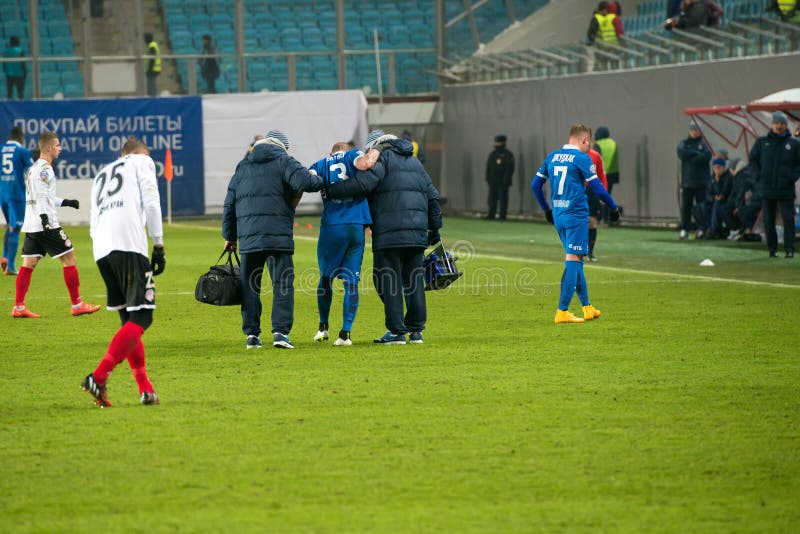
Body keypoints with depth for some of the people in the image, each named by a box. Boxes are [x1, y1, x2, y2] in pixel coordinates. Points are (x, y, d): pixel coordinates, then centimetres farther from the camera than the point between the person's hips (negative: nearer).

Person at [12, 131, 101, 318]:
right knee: (69, 257, -3)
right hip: (46, 225, -10)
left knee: (28, 263, 5)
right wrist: (44, 218, -26)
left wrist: (65, 202, 30)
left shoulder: (35, 168, 20)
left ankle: (19, 307, 0)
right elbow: (41, 196, -20)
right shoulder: (44, 168, -10)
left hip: (31, 225, 10)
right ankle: (77, 305, -1)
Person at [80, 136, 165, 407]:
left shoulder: (101, 174, 32)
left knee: (129, 319, 12)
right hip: (129, 245, -7)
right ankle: (98, 377, -23)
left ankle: (145, 389, 4)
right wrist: (158, 245, 1)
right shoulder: (143, 162, 16)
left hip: (101, 251, 7)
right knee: (140, 318, -8)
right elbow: (150, 202, 2)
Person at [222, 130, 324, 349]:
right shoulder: (283, 162, 4)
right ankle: (280, 331, -11)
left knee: (250, 285, 10)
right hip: (278, 235, -4)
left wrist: (230, 235, 28)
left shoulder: (242, 167, 21)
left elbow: (229, 205, 22)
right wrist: (318, 181, 8)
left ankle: (251, 333, 8)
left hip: (247, 238, 4)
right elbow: (304, 182, -14)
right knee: (283, 283, -1)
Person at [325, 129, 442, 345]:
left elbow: (362, 183, -16)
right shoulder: (414, 162, 23)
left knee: (389, 279, -3)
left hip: (390, 233, -7)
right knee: (414, 279, 11)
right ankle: (416, 330, 11)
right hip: (417, 234, 7)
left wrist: (331, 191, -9)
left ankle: (396, 331, -7)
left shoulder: (383, 159, 0)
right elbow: (432, 196, 23)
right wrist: (434, 228, 27)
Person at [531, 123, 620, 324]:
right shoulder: (582, 159, -9)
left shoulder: (552, 157, 10)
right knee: (573, 260, -6)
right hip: (576, 215, -7)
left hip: (558, 216, 7)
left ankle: (587, 308, 22)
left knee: (575, 260, 16)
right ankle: (562, 311, -11)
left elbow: (535, 185, 14)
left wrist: (546, 209, 25)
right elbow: (597, 187, -10)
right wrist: (613, 208, 3)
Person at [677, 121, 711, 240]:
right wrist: (696, 153, -8)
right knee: (685, 206, -1)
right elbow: (681, 153, -7)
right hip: (687, 181, 2)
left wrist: (690, 157, -7)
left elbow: (706, 157, -11)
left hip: (701, 182, -2)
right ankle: (684, 230, 1)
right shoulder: (684, 144, 14)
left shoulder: (704, 143, 6)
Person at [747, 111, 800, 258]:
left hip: (786, 190, -1)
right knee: (768, 221, 4)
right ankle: (772, 248, 12)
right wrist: (759, 176, 0)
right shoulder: (762, 142, 6)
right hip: (767, 189, 1)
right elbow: (752, 160, 12)